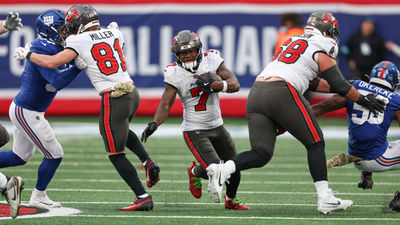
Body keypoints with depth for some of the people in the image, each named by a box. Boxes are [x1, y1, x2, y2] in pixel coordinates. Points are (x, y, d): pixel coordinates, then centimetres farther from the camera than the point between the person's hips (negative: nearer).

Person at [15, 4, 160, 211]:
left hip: (113, 99, -7)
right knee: (122, 130, 37)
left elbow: (52, 62, -11)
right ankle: (148, 162, 19)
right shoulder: (114, 33, 11)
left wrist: (27, 54, 2)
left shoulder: (80, 41, -5)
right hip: (132, 93, 7)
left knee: (116, 154, 4)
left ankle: (143, 198, 0)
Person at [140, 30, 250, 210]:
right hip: (194, 131, -4)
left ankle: (231, 200, 41)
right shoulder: (174, 74, -14)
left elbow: (235, 85, -11)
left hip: (217, 126, 4)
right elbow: (165, 105, -13)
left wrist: (214, 85, -28)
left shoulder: (211, 60, -7)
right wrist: (154, 124, -30)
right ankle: (195, 172, 19)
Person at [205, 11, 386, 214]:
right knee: (315, 143, 7)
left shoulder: (293, 42, 31)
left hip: (256, 92, 7)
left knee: (260, 154, 3)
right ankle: (325, 199, 3)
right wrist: (363, 100, 22)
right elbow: (340, 85, 7)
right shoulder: (322, 49, 7)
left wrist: (344, 88, 42)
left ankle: (221, 170, -21)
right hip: (281, 93, -7)